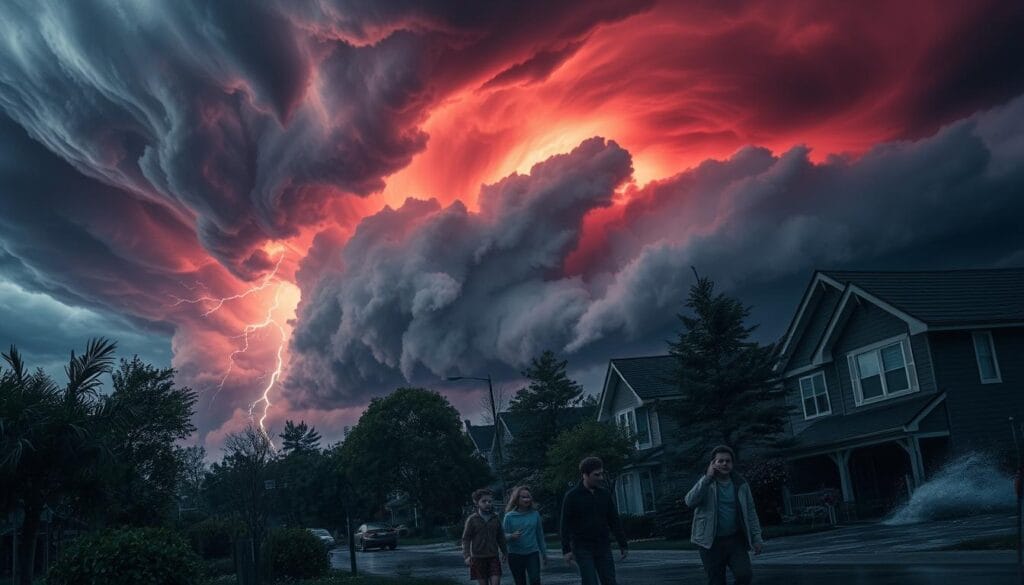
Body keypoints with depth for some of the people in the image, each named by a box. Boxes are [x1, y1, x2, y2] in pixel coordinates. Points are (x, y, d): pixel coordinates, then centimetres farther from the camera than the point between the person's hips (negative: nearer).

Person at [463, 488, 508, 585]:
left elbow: (500, 537, 15)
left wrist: (504, 552, 19)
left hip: (493, 557, 2)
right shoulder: (472, 519, -5)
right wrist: (466, 556, -12)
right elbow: (466, 539, -4)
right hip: (478, 558, -2)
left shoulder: (495, 519, 5)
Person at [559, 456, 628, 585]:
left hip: (603, 547, 4)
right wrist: (566, 550, -10)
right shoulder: (572, 496, -6)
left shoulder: (605, 494, 6)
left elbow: (615, 521, 10)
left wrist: (623, 545, 8)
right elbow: (565, 525, -6)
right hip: (582, 549, -4)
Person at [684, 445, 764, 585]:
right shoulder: (705, 483, -2)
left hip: (735, 539, 2)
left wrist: (756, 537, 4)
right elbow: (690, 501, -20)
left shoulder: (740, 484, 5)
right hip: (711, 542, -2)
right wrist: (708, 477, -21)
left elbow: (750, 512, 10)